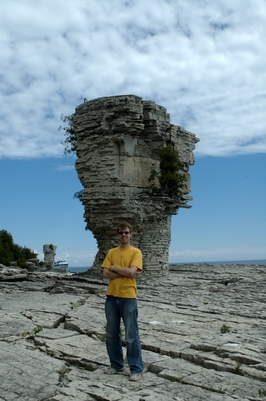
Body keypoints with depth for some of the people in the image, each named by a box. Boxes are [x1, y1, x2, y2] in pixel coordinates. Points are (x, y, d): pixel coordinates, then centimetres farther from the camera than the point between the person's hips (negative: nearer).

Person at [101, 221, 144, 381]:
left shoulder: (136, 252, -2)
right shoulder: (111, 252, 9)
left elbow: (132, 272, -16)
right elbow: (106, 274, -1)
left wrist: (114, 267, -5)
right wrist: (124, 272, -11)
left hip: (128, 298, -4)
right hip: (112, 297, 5)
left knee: (132, 336, 1)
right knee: (112, 334, 13)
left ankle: (136, 369, 12)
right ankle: (116, 365, 29)